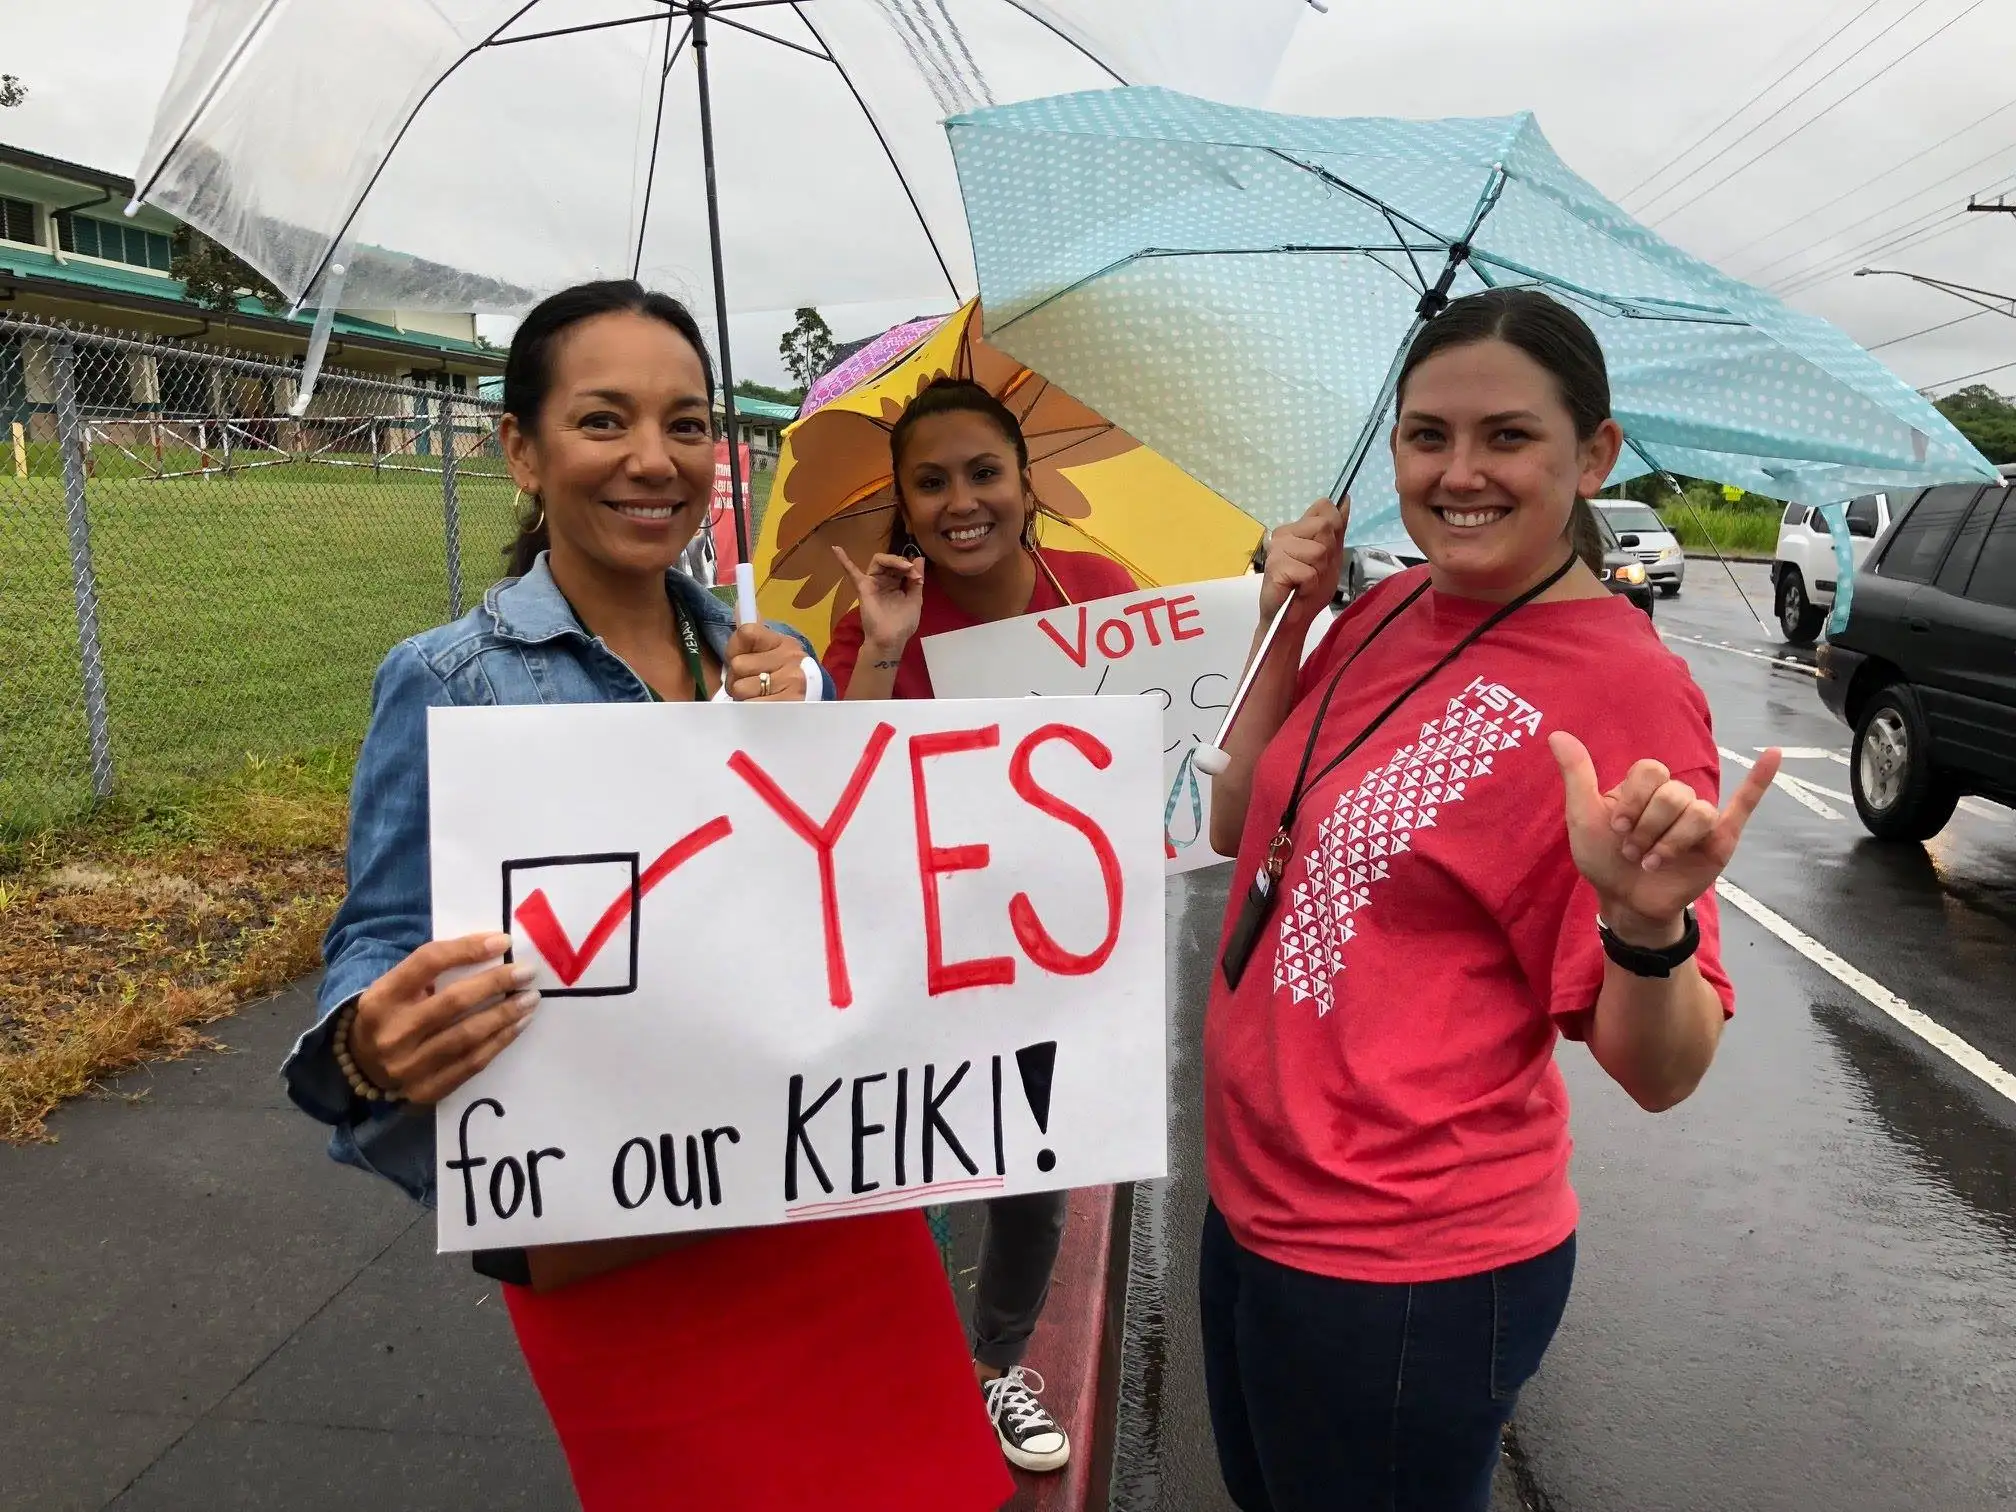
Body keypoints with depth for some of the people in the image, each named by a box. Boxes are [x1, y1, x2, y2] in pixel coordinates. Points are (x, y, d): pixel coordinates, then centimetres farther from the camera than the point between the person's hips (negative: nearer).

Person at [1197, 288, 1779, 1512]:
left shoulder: (1625, 689, -20)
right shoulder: (1388, 615, 2)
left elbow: (1658, 1073, -18)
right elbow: (1242, 826, 8)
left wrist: (1649, 922, -39)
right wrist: (1290, 624, -3)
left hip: (1405, 1270, -7)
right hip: (1251, 1202, 8)